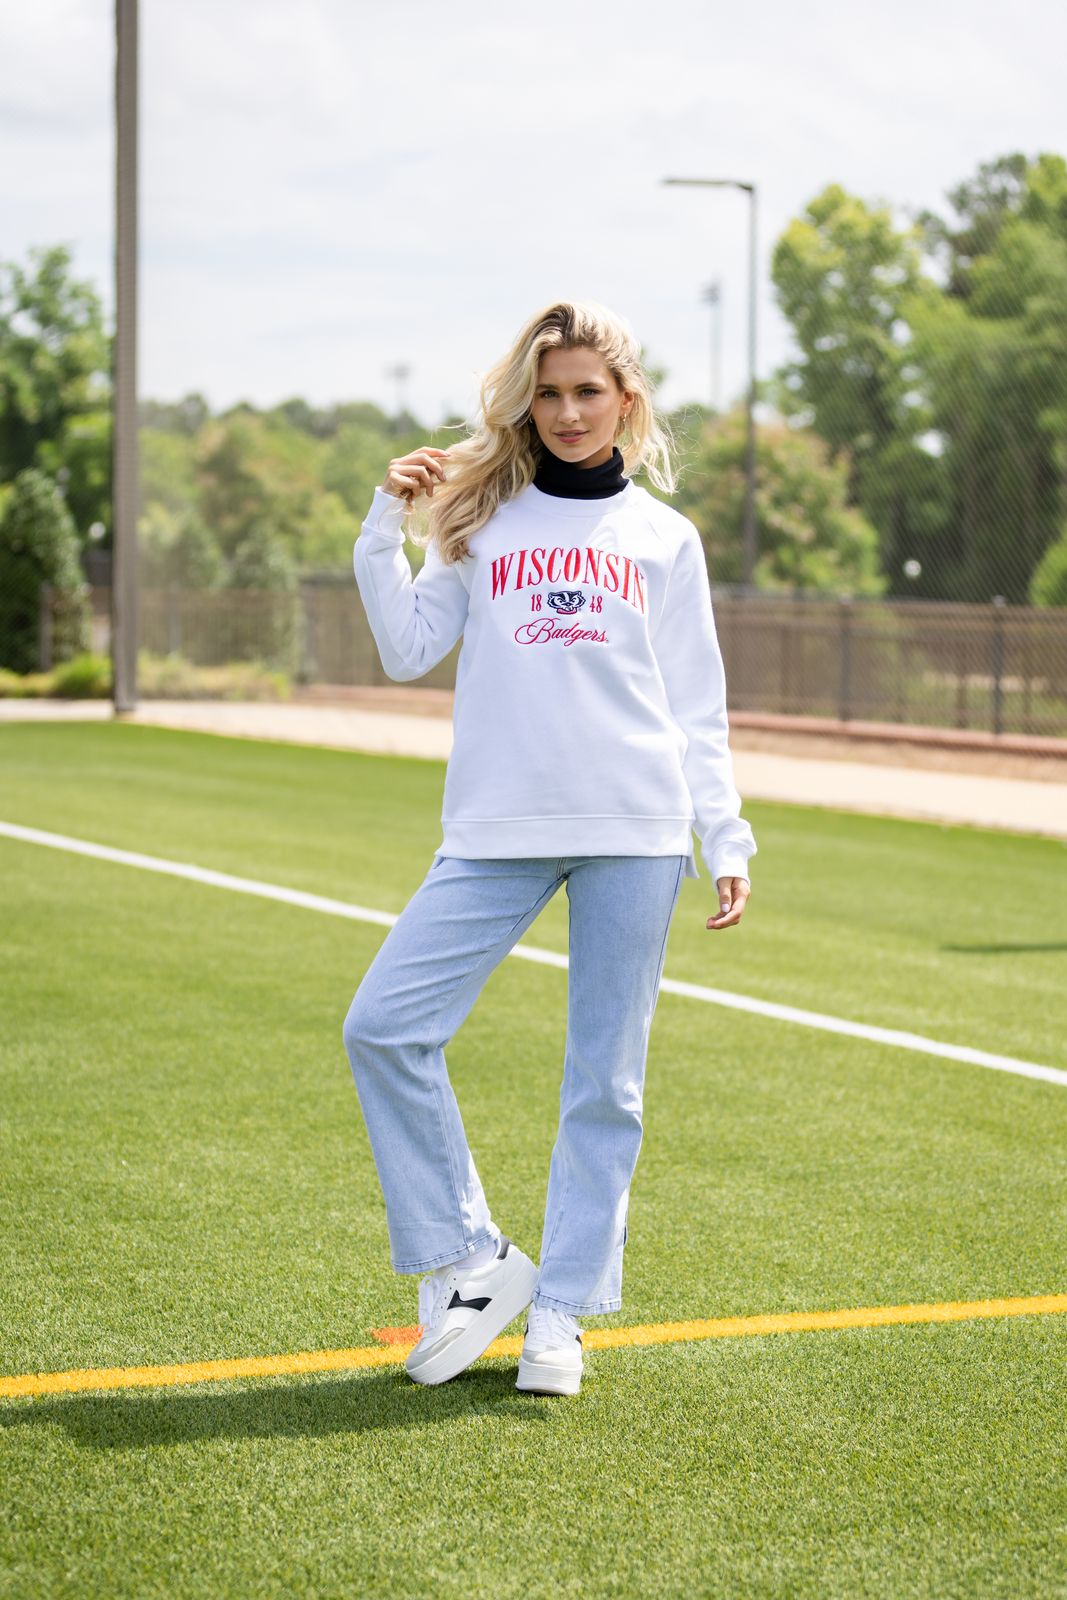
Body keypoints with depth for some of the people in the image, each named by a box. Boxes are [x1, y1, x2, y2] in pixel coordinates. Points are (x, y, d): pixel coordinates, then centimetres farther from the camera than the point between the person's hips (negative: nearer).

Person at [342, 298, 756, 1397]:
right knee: (383, 1028, -10)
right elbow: (408, 651, 5)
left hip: (636, 832, -1)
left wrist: (727, 839, 5)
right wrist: (386, 527, -2)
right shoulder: (481, 522, 13)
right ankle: (472, 1264, 2)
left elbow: (696, 710, 12)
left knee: (605, 1080, 1)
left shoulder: (664, 536, 13)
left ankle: (561, 1310, 12)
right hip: (497, 831, 1)